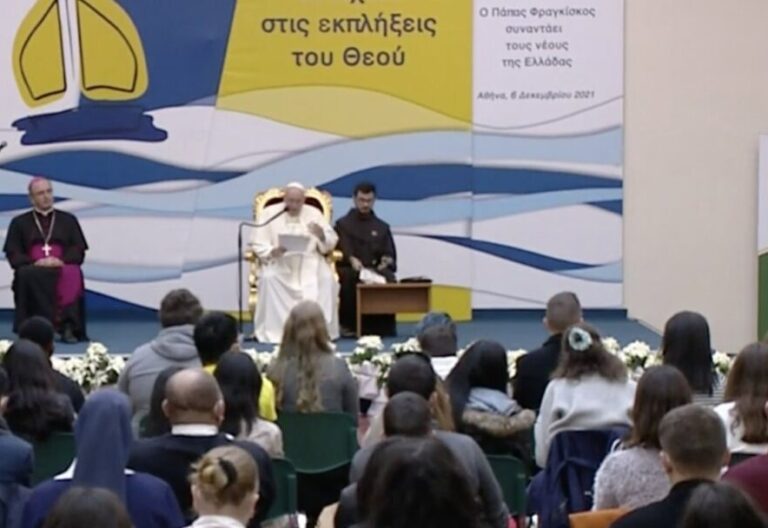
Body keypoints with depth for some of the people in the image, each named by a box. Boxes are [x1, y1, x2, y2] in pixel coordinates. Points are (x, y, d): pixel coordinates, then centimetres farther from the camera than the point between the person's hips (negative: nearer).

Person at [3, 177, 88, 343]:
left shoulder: (68, 220, 20)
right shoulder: (19, 222, 18)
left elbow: (79, 251, 10)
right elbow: (13, 254, 8)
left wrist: (60, 260, -12)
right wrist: (35, 262, -12)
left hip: (62, 268, 0)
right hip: (33, 270, 0)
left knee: (71, 275, -37)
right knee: (28, 275, -38)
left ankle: (69, 326, -41)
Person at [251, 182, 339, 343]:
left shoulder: (314, 213, 10)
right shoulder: (269, 213, 4)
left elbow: (331, 244, 5)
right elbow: (258, 245, -1)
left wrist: (322, 236, -18)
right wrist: (273, 251, -23)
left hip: (308, 261, 1)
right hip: (278, 261, -1)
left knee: (326, 279, -28)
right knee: (268, 278, -34)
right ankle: (273, 330, -27)